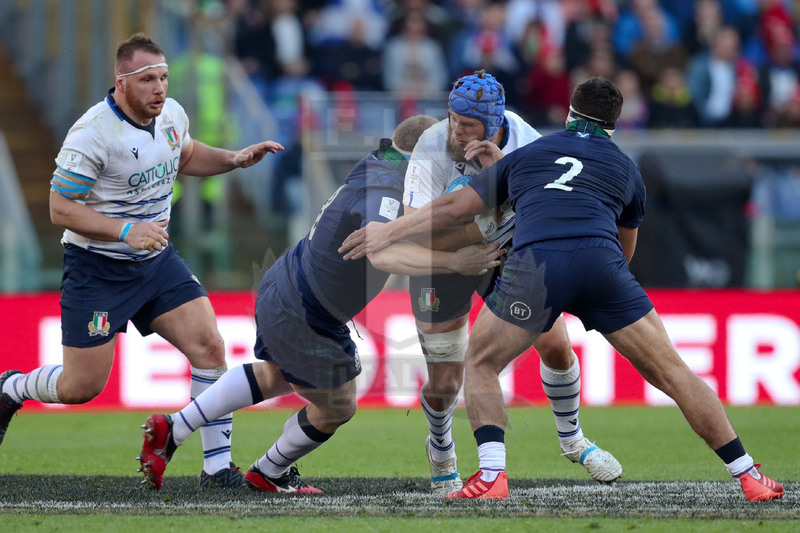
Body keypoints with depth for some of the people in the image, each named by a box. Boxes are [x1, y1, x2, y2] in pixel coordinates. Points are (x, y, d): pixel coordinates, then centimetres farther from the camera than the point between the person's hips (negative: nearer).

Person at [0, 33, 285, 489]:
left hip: (157, 261, 6)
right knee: (81, 387, -1)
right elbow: (61, 208, -21)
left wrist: (234, 159, 5)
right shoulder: (93, 133, -23)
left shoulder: (172, 114, -1)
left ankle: (218, 467, -2)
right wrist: (127, 231, -32)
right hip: (97, 270, -6)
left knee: (210, 347, -10)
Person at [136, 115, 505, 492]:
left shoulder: (376, 166, -1)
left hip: (280, 288, 10)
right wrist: (453, 263, -52)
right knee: (337, 408, 13)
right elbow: (382, 254, -47)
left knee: (276, 376, 35)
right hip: (299, 318, -10)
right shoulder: (383, 188, -29)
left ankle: (173, 429, 36)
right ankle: (270, 473, 38)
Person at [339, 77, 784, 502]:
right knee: (673, 374, 10)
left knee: (481, 365, 20)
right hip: (602, 263, 1)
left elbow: (454, 208, 34)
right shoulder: (627, 169, 31)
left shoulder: (526, 154, 31)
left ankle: (492, 476, 1)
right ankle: (748, 477, 8)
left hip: (534, 261, -1)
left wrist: (389, 232, 46)